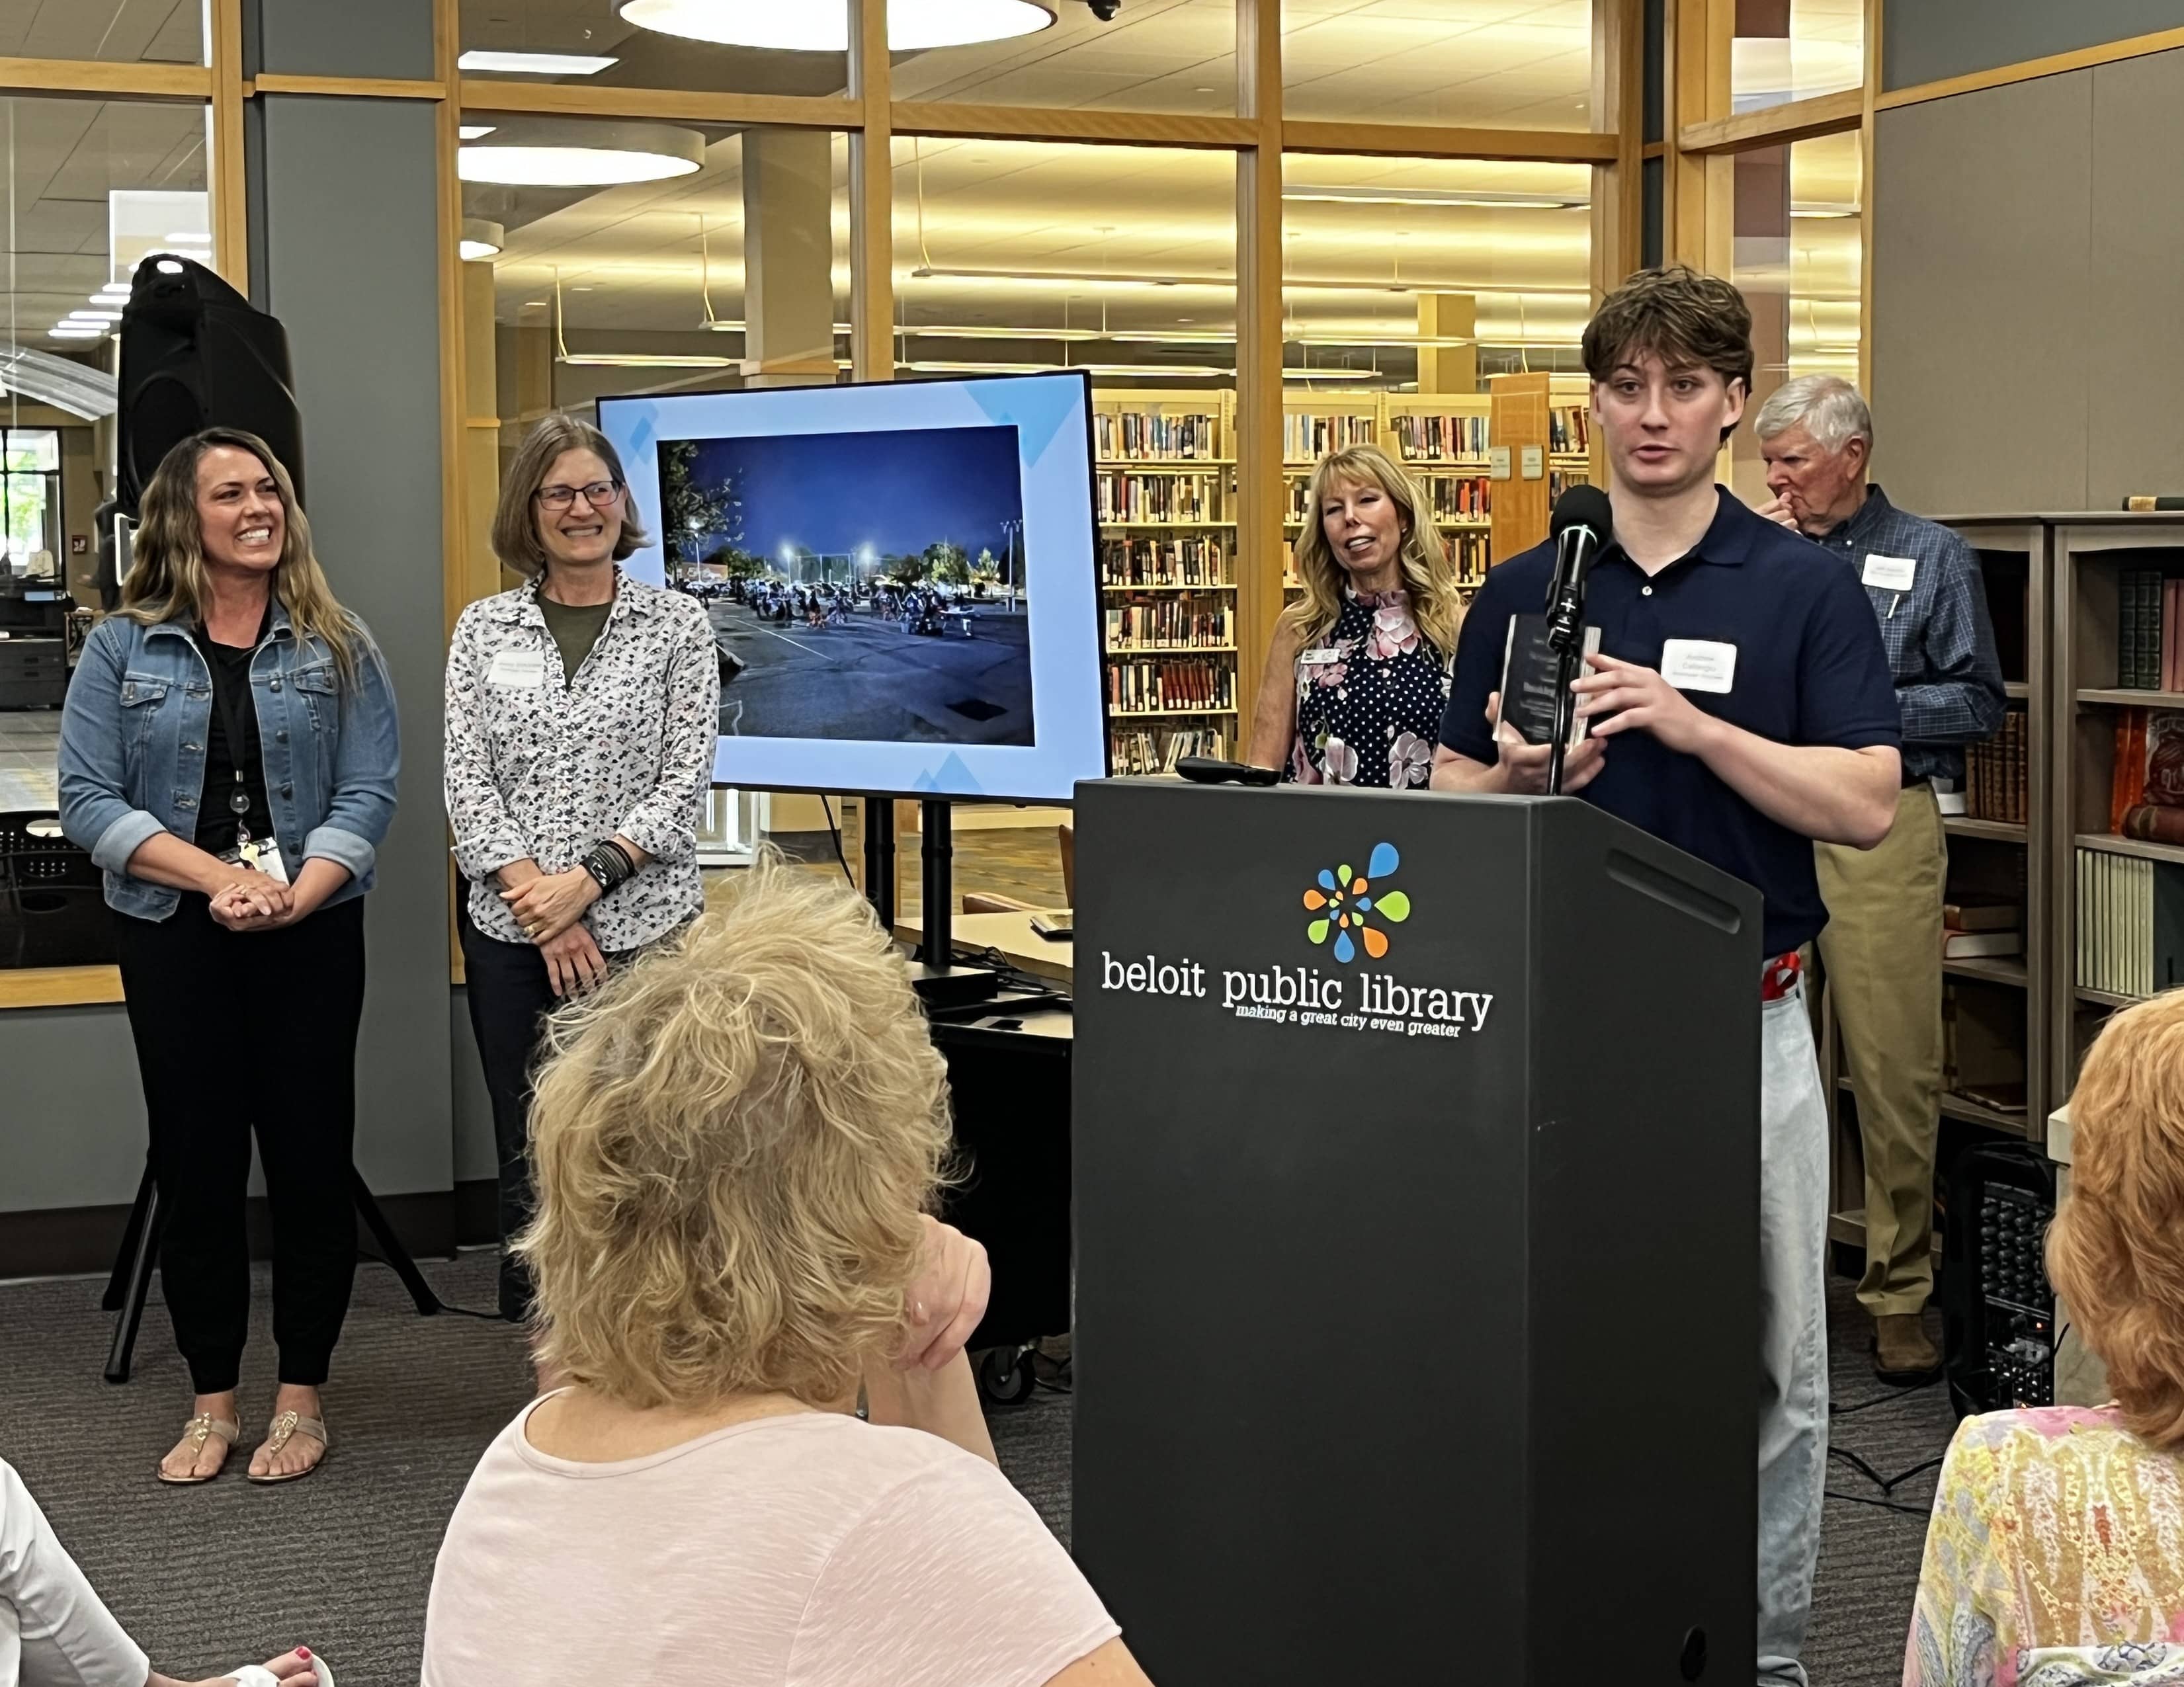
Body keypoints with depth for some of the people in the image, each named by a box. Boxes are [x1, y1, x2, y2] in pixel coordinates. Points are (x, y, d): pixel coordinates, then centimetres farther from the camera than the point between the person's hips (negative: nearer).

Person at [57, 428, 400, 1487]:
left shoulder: (337, 648, 3)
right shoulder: (124, 649, 3)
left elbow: (369, 794, -3)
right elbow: (88, 798, -4)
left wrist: (291, 897, -19)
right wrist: (218, 877, -15)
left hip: (311, 938, 0)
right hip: (172, 941, 0)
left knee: (311, 1162, 3)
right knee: (195, 1168, 4)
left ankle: (302, 1398, 15)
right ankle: (211, 1404, 15)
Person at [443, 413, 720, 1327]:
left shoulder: (677, 623, 4)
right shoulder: (483, 629, 8)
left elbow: (684, 781, -2)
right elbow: (466, 780, 1)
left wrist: (587, 879, -14)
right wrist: (540, 903, -10)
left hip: (646, 925, -2)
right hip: (511, 933, 2)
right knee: (529, 1156, 6)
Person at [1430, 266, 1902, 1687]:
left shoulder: (1806, 589, -1)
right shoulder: (1524, 592, 7)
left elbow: (1867, 805, -8)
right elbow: (1452, 801, 10)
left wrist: (1690, 724, -19)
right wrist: (1520, 774, -12)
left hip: (1744, 1019, -2)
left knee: (1766, 1353, 5)